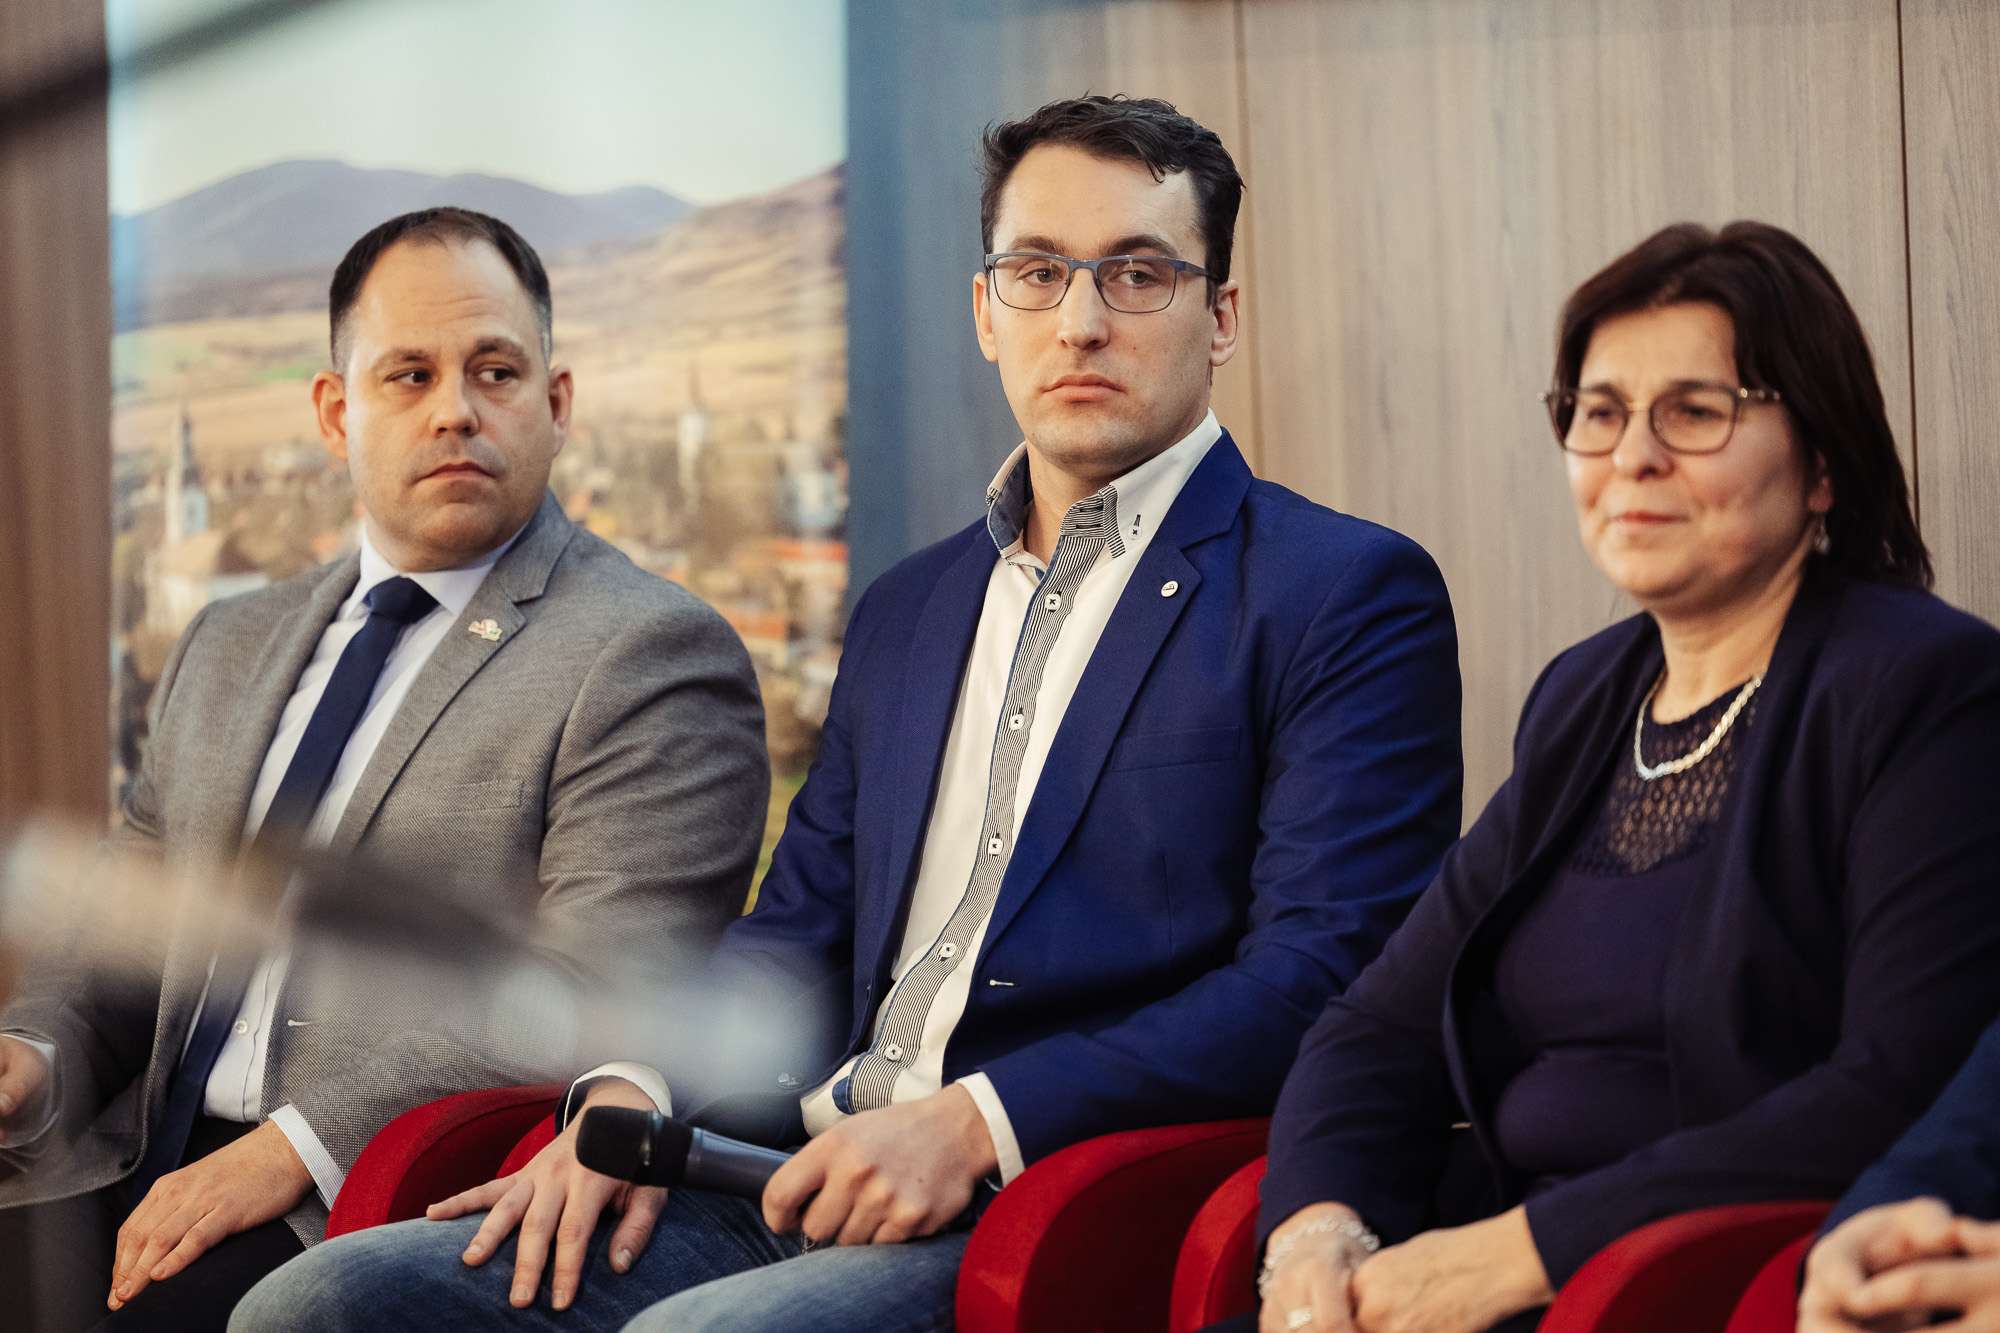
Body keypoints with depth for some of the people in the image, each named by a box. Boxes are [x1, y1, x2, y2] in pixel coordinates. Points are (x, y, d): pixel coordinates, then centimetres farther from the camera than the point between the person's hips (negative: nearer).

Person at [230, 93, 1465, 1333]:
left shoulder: (1357, 598, 0)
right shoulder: (908, 610, 24)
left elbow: (1314, 976, -11)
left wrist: (975, 1125, -18)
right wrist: (635, 1091, 3)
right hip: (808, 1184, 7)